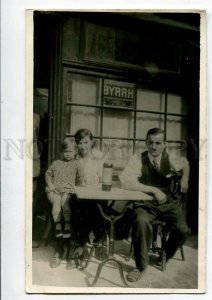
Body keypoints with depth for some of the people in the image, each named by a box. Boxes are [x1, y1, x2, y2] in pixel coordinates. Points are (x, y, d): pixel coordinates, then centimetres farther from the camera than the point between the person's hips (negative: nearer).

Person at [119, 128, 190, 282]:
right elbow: (126, 182, -25)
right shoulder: (137, 159, -11)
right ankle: (141, 267, -13)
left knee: (182, 229, -21)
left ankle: (165, 256, 14)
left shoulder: (170, 160, -1)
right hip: (145, 204, -3)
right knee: (141, 222, -35)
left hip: (167, 203, 3)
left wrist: (185, 179, 9)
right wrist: (153, 190, -28)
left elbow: (185, 162, 24)